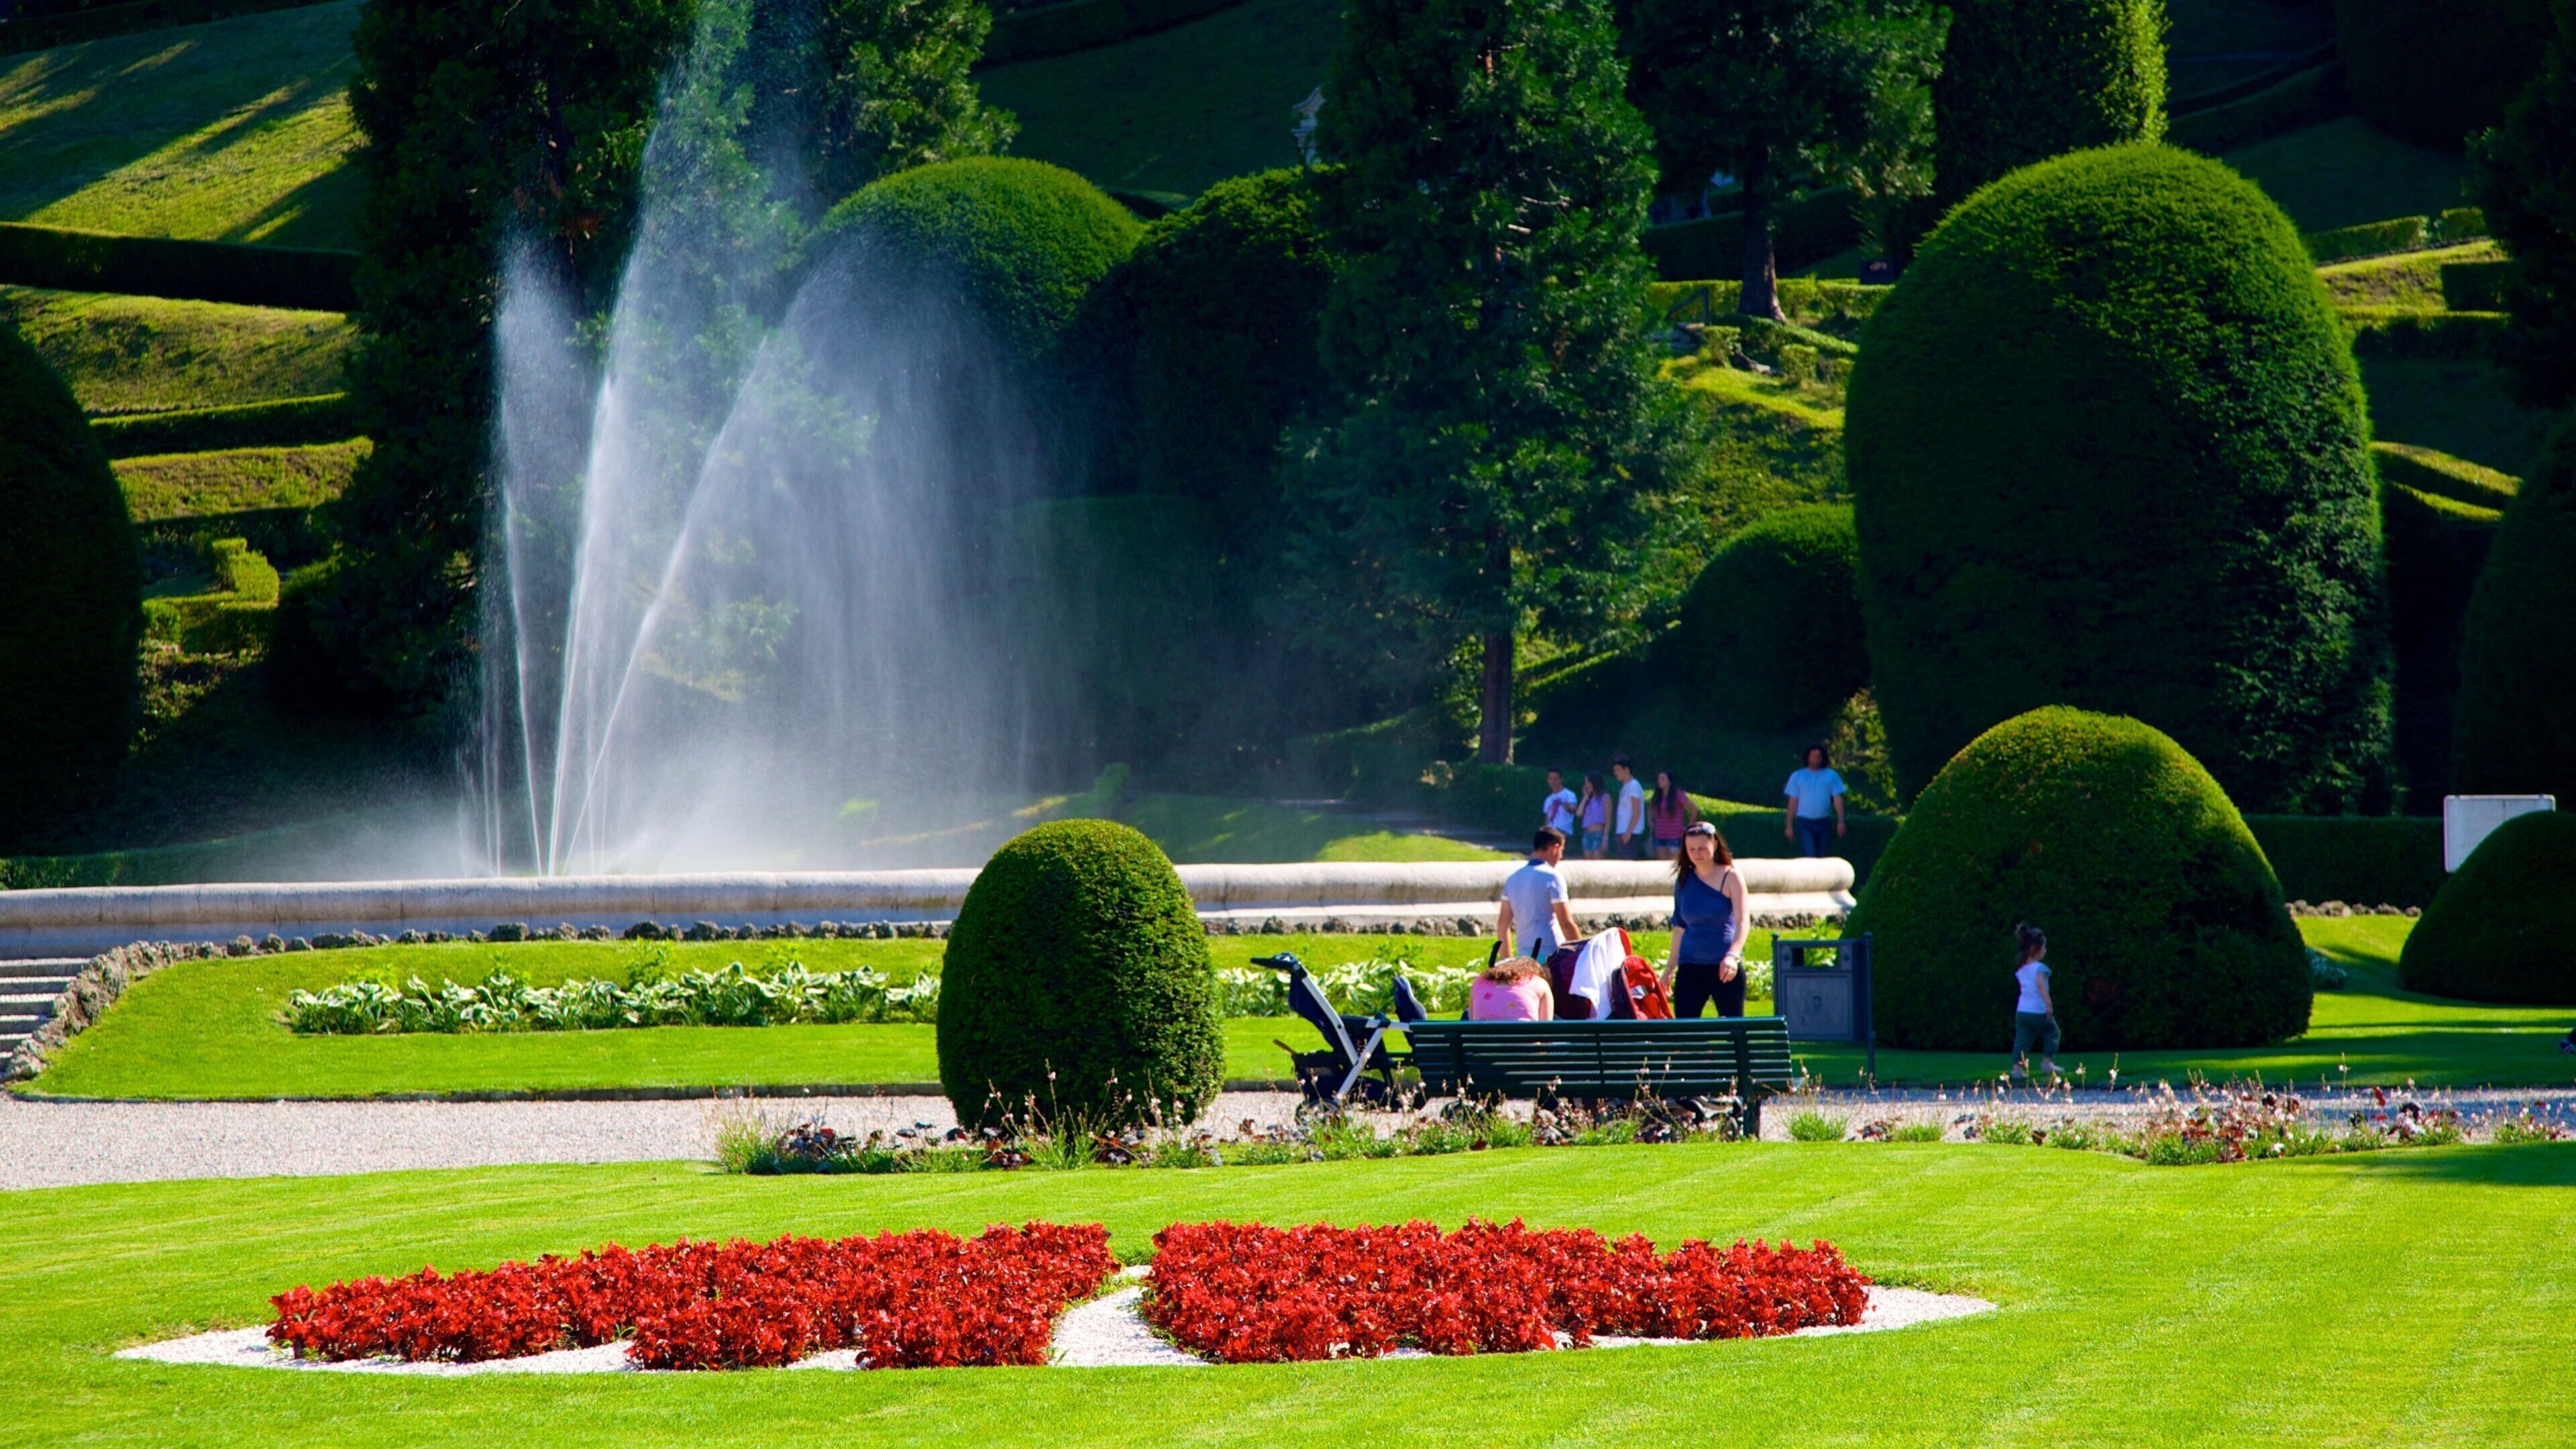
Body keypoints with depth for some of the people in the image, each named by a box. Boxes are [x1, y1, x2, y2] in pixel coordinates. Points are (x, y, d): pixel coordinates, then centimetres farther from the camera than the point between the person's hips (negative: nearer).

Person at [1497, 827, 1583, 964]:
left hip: (1523, 954, 6)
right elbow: (1566, 924, -10)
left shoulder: (1513, 879, 12)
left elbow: (1502, 924, 15)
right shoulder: (1552, 877, -8)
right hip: (1550, 955, -6)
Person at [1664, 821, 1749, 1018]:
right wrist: (1670, 970, 17)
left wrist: (1733, 955, -29)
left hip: (1725, 967, -3)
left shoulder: (1730, 877, -3)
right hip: (1691, 966, 3)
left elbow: (1742, 922, -12)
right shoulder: (1683, 881, 8)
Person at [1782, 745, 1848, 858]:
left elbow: (1837, 799, 3)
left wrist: (1841, 822, -7)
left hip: (1824, 822, 2)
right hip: (1804, 823, -2)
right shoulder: (1797, 777, 6)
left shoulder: (1831, 776, 7)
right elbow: (1793, 802, 6)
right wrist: (1789, 826, 3)